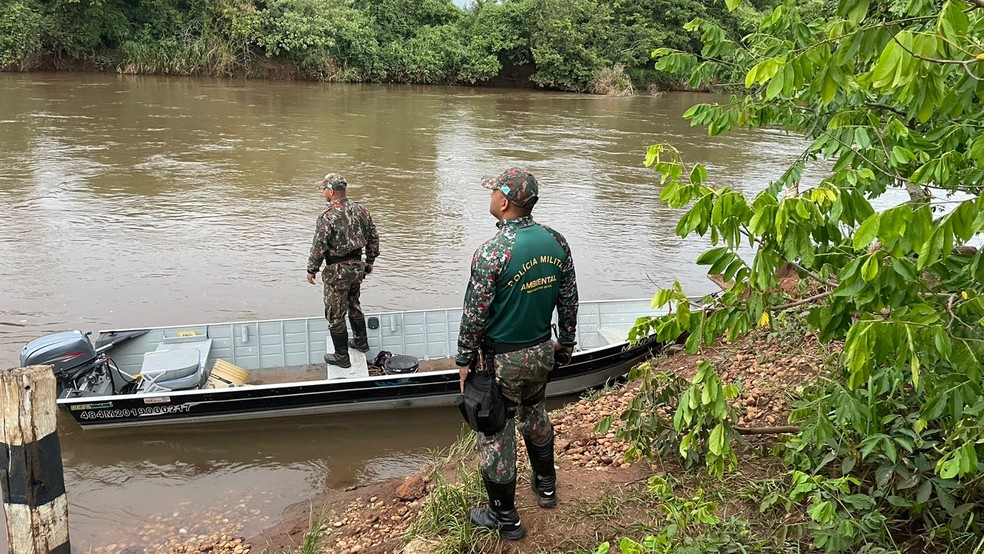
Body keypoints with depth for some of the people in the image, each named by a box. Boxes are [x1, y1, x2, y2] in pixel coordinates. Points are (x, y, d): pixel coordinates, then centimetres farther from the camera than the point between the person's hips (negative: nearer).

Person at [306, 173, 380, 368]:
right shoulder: (360, 209, 0)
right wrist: (370, 261, 20)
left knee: (335, 315, 6)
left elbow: (319, 247, -19)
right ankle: (361, 341, 41)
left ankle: (342, 357, 15)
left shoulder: (328, 216, -21)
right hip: (357, 266, 7)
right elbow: (373, 237, 8)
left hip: (337, 271, -7)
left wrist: (312, 270, -5)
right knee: (354, 305, 27)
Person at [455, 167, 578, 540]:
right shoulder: (557, 241, -5)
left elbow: (475, 314, -19)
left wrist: (465, 360, -6)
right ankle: (546, 485, 47)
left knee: (496, 434, 10)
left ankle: (504, 517, 25)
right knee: (535, 415, 29)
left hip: (501, 359, -6)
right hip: (542, 352, 7)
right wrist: (566, 341, 17)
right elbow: (569, 299, 4)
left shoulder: (491, 253, -25)